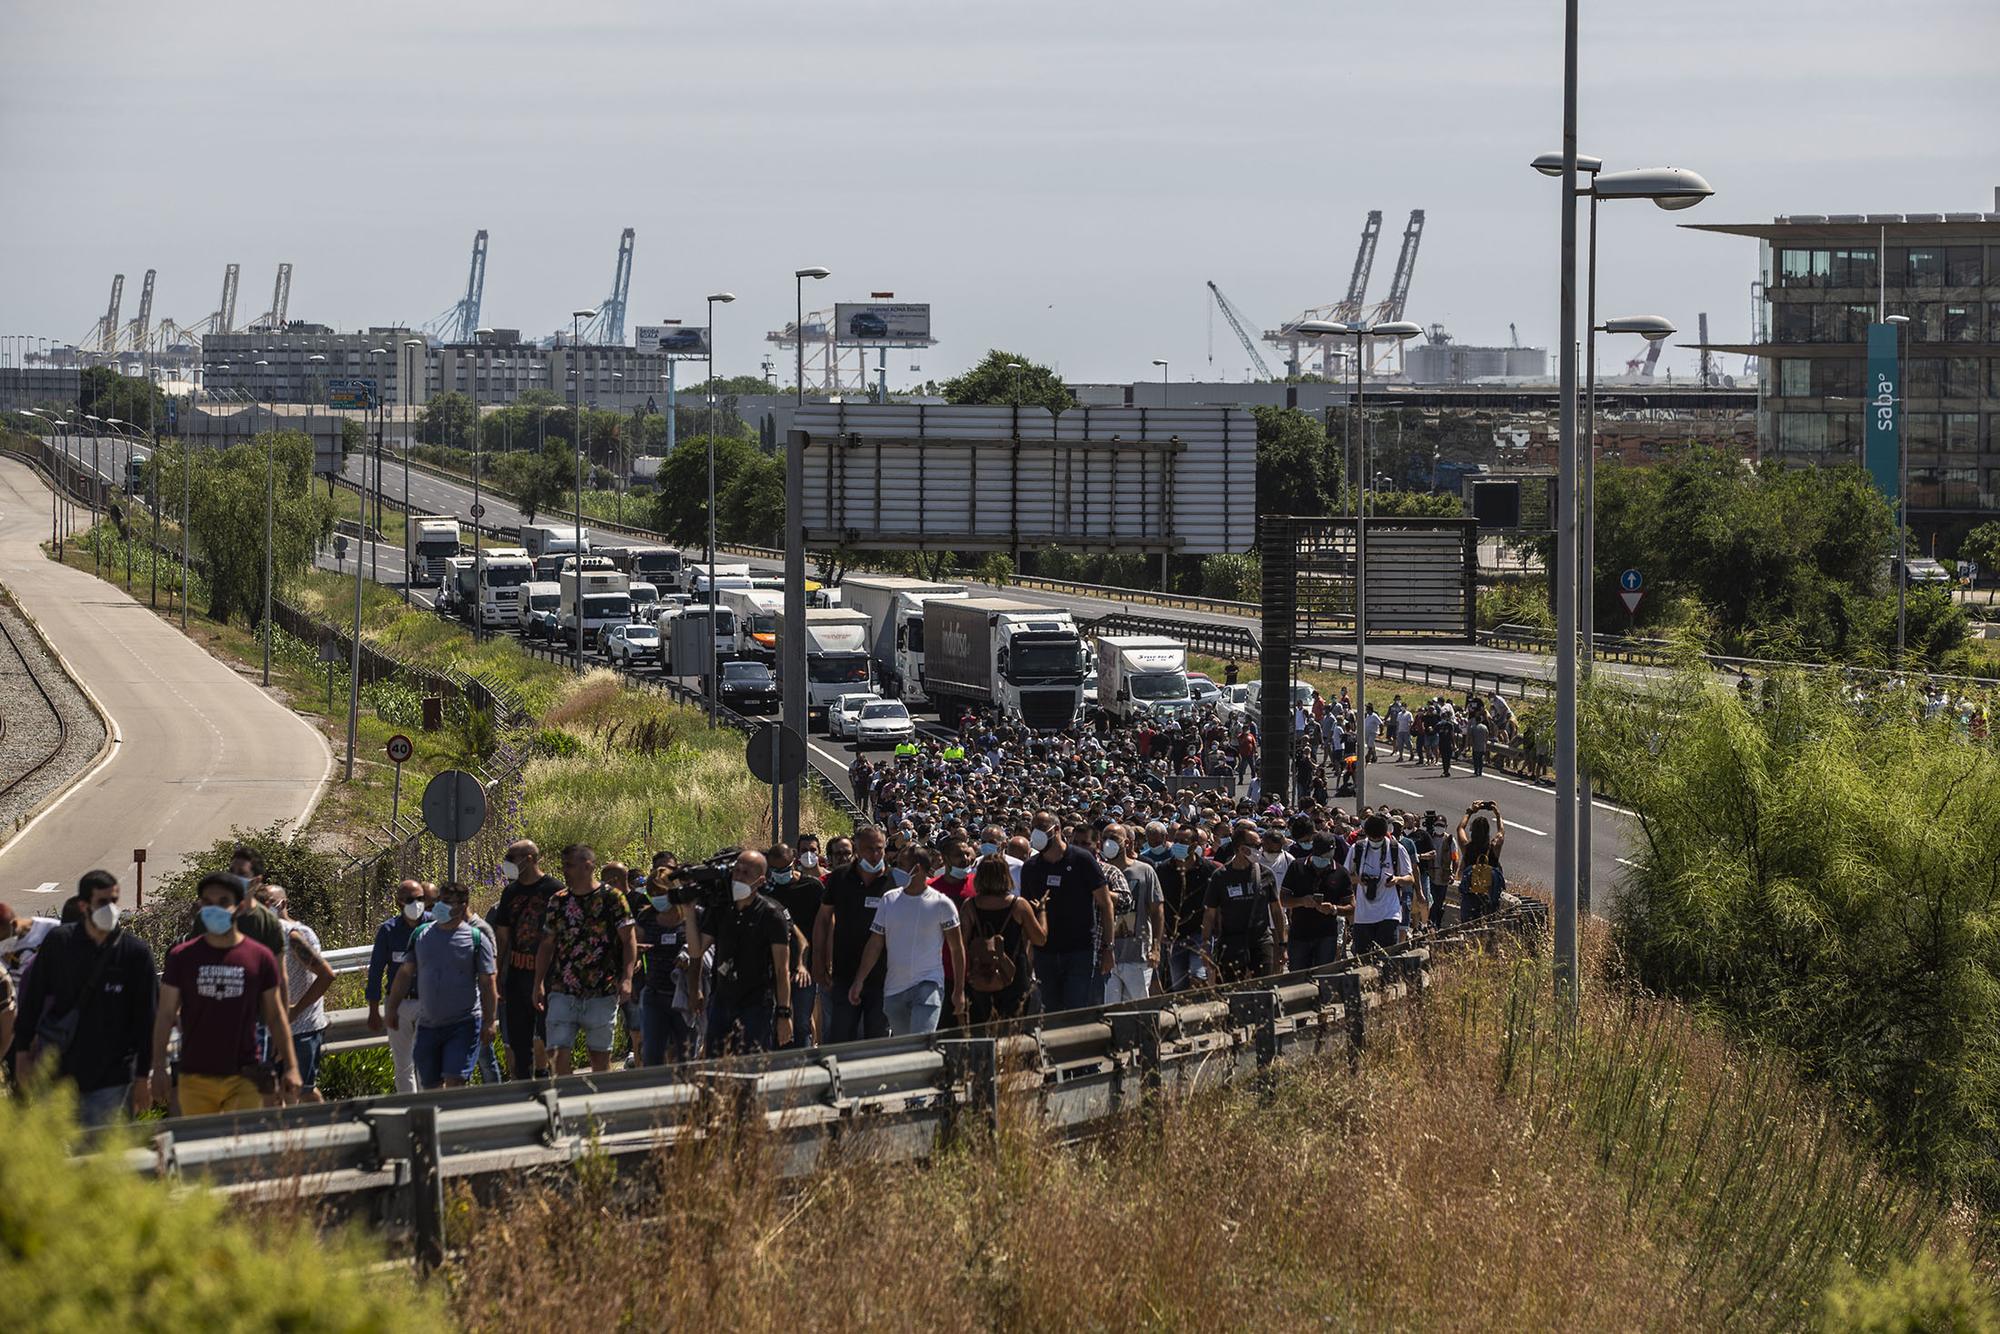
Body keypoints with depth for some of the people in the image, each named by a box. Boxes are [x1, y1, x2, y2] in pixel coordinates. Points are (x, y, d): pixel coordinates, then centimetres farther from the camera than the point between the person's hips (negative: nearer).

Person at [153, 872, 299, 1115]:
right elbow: (166, 1015, 5)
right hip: (195, 1078, 1)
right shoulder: (182, 957, 2)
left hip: (244, 1077, -1)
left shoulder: (260, 958, 3)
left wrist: (290, 1067, 6)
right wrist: (159, 1069, -1)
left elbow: (275, 1017, 10)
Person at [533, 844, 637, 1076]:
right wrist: (539, 985, 10)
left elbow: (629, 940, -3)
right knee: (560, 1053, -9)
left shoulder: (612, 899, -1)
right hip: (562, 992, 3)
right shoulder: (558, 901, 10)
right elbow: (547, 945, 16)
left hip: (602, 993, -3)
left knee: (600, 1056, 4)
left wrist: (626, 979, -14)